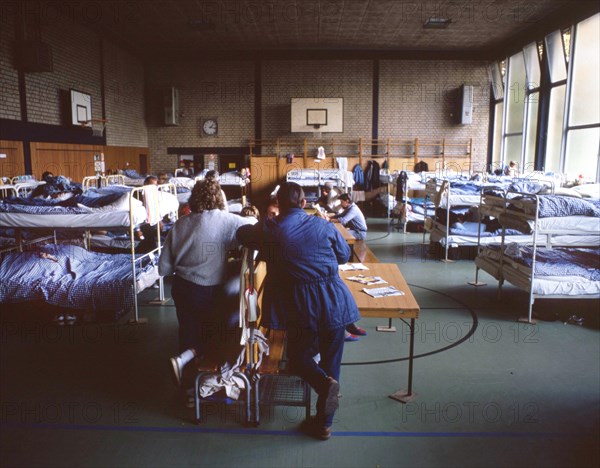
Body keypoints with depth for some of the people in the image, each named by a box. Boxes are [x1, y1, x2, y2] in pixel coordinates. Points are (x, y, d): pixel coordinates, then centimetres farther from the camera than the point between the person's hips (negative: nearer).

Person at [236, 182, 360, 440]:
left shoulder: (269, 229, -1)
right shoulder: (323, 225, 3)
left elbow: (241, 233, 17)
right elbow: (344, 255, 16)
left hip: (300, 304, -2)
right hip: (333, 301, 2)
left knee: (299, 355, 19)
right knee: (331, 359, 14)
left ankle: (324, 382, -13)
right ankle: (324, 423, 21)